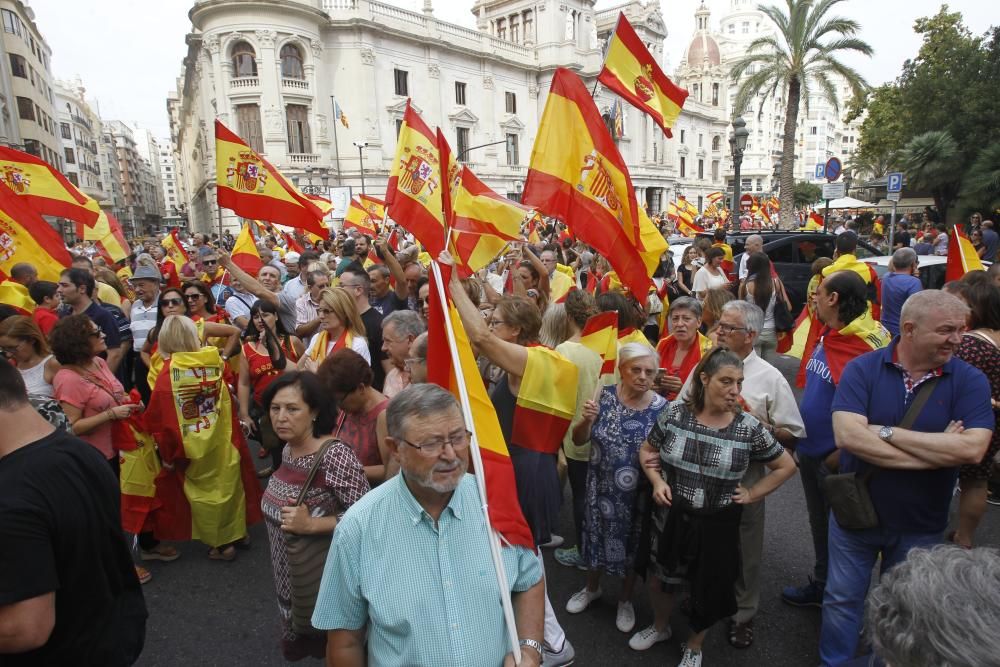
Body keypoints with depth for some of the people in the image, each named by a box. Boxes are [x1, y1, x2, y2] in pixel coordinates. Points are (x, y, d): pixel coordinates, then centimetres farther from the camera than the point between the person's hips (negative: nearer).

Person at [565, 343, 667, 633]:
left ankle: (626, 599, 45)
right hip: (601, 489, 1)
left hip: (637, 494, -1)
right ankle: (592, 588, 49)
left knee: (632, 545, 18)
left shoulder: (662, 407, -13)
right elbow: (578, 440, -6)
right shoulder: (605, 396, -11)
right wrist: (587, 420, -26)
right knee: (597, 537, 20)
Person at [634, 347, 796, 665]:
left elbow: (786, 466, 1)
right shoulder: (674, 413, -12)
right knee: (659, 577, 20)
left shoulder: (749, 427, -14)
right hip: (670, 517, 1)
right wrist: (657, 481, -11)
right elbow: (647, 450, 3)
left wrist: (752, 494, -4)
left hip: (716, 524, -1)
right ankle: (660, 626, 52)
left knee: (708, 590, 18)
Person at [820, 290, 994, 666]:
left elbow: (972, 449, -25)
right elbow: (847, 435, -28)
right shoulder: (863, 368, -15)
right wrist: (939, 450, -25)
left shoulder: (970, 381, -11)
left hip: (920, 525, 1)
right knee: (842, 600, 17)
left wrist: (886, 432, -25)